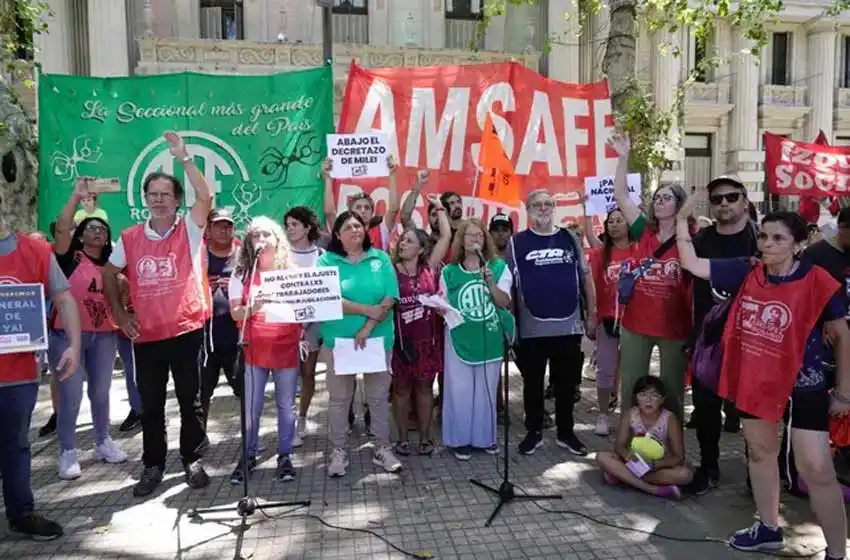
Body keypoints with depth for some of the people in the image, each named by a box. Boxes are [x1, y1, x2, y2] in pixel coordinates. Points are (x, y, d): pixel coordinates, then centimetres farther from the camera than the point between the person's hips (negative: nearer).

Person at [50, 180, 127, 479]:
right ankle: (68, 453, 10)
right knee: (71, 396, -2)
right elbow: (61, 228, -19)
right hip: (68, 335, -4)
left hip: (104, 336, 5)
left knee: (101, 392, 14)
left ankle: (103, 443, 28)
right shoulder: (70, 257, -2)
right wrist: (76, 196, -22)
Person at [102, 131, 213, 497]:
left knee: (190, 400, 9)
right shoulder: (129, 238, 5)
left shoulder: (189, 230, -3)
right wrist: (120, 315, 9)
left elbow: (205, 196, -20)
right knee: (150, 404, 13)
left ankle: (192, 460, 25)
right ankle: (153, 465, 29)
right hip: (146, 335, 3)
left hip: (188, 330, -3)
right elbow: (109, 275, 17)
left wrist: (183, 157, -22)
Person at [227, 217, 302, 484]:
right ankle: (249, 456, 22)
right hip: (255, 350, 0)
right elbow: (235, 314, -2)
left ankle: (285, 456, 22)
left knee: (286, 406, 8)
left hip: (287, 348, 0)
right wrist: (251, 308, -22)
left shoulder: (292, 271, 3)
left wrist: (303, 336, -8)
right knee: (250, 407, 5)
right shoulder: (242, 273, 2)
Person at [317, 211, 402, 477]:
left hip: (377, 338, 1)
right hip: (339, 339, -1)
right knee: (339, 397, 8)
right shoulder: (327, 260, -2)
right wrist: (367, 310, -15)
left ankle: (382, 448, 25)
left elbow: (390, 298, -7)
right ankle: (338, 451, 22)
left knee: (379, 396, 11)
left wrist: (367, 328, -15)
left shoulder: (381, 258, 2)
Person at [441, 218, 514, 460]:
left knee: (486, 390, 12)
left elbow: (504, 302, -7)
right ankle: (461, 439, 17)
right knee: (460, 390, 2)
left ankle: (485, 437, 27)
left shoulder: (499, 267, 1)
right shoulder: (449, 272, 1)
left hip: (490, 339, 1)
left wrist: (491, 282, -22)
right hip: (460, 339, -1)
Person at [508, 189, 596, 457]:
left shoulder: (570, 239, 7)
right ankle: (533, 432, 25)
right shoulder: (516, 243, 1)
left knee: (566, 384, 11)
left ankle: (566, 433, 27)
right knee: (533, 384, 10)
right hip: (531, 328, -1)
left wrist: (591, 316, 7)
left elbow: (586, 278, 10)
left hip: (569, 326, 2)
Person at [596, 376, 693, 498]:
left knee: (686, 473, -33)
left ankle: (622, 475, -28)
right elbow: (619, 445, -10)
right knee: (602, 457, -24)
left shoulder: (669, 419, -16)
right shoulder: (629, 415, -11)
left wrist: (656, 464, -35)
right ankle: (653, 489, -30)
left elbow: (679, 457, -16)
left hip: (660, 466, -1)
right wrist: (628, 455, -34)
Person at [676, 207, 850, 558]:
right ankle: (769, 529, 37)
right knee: (760, 453, 18)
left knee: (816, 469, -2)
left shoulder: (816, 282, -13)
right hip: (755, 381, 5)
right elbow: (692, 264, -1)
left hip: (803, 384, -4)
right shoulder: (746, 273, -3)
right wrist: (682, 221, -7)